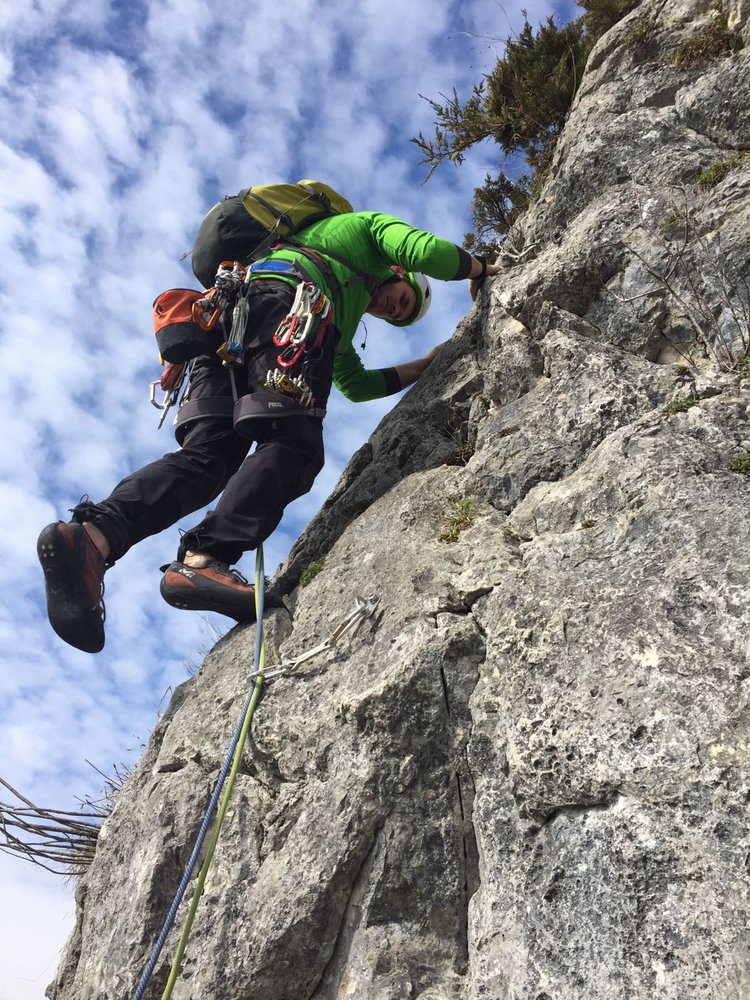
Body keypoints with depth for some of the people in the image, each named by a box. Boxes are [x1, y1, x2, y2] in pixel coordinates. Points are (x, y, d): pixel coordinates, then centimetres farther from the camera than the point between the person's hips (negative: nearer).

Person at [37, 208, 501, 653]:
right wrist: (481, 269, 28)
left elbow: (357, 384, 45)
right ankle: (202, 560, -40)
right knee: (292, 447, -21)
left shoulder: (344, 315, 46)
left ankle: (93, 534, -32)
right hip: (284, 298, -8)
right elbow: (428, 251, 10)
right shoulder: (373, 225, 30)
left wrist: (424, 366, 52)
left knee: (207, 456, -10)